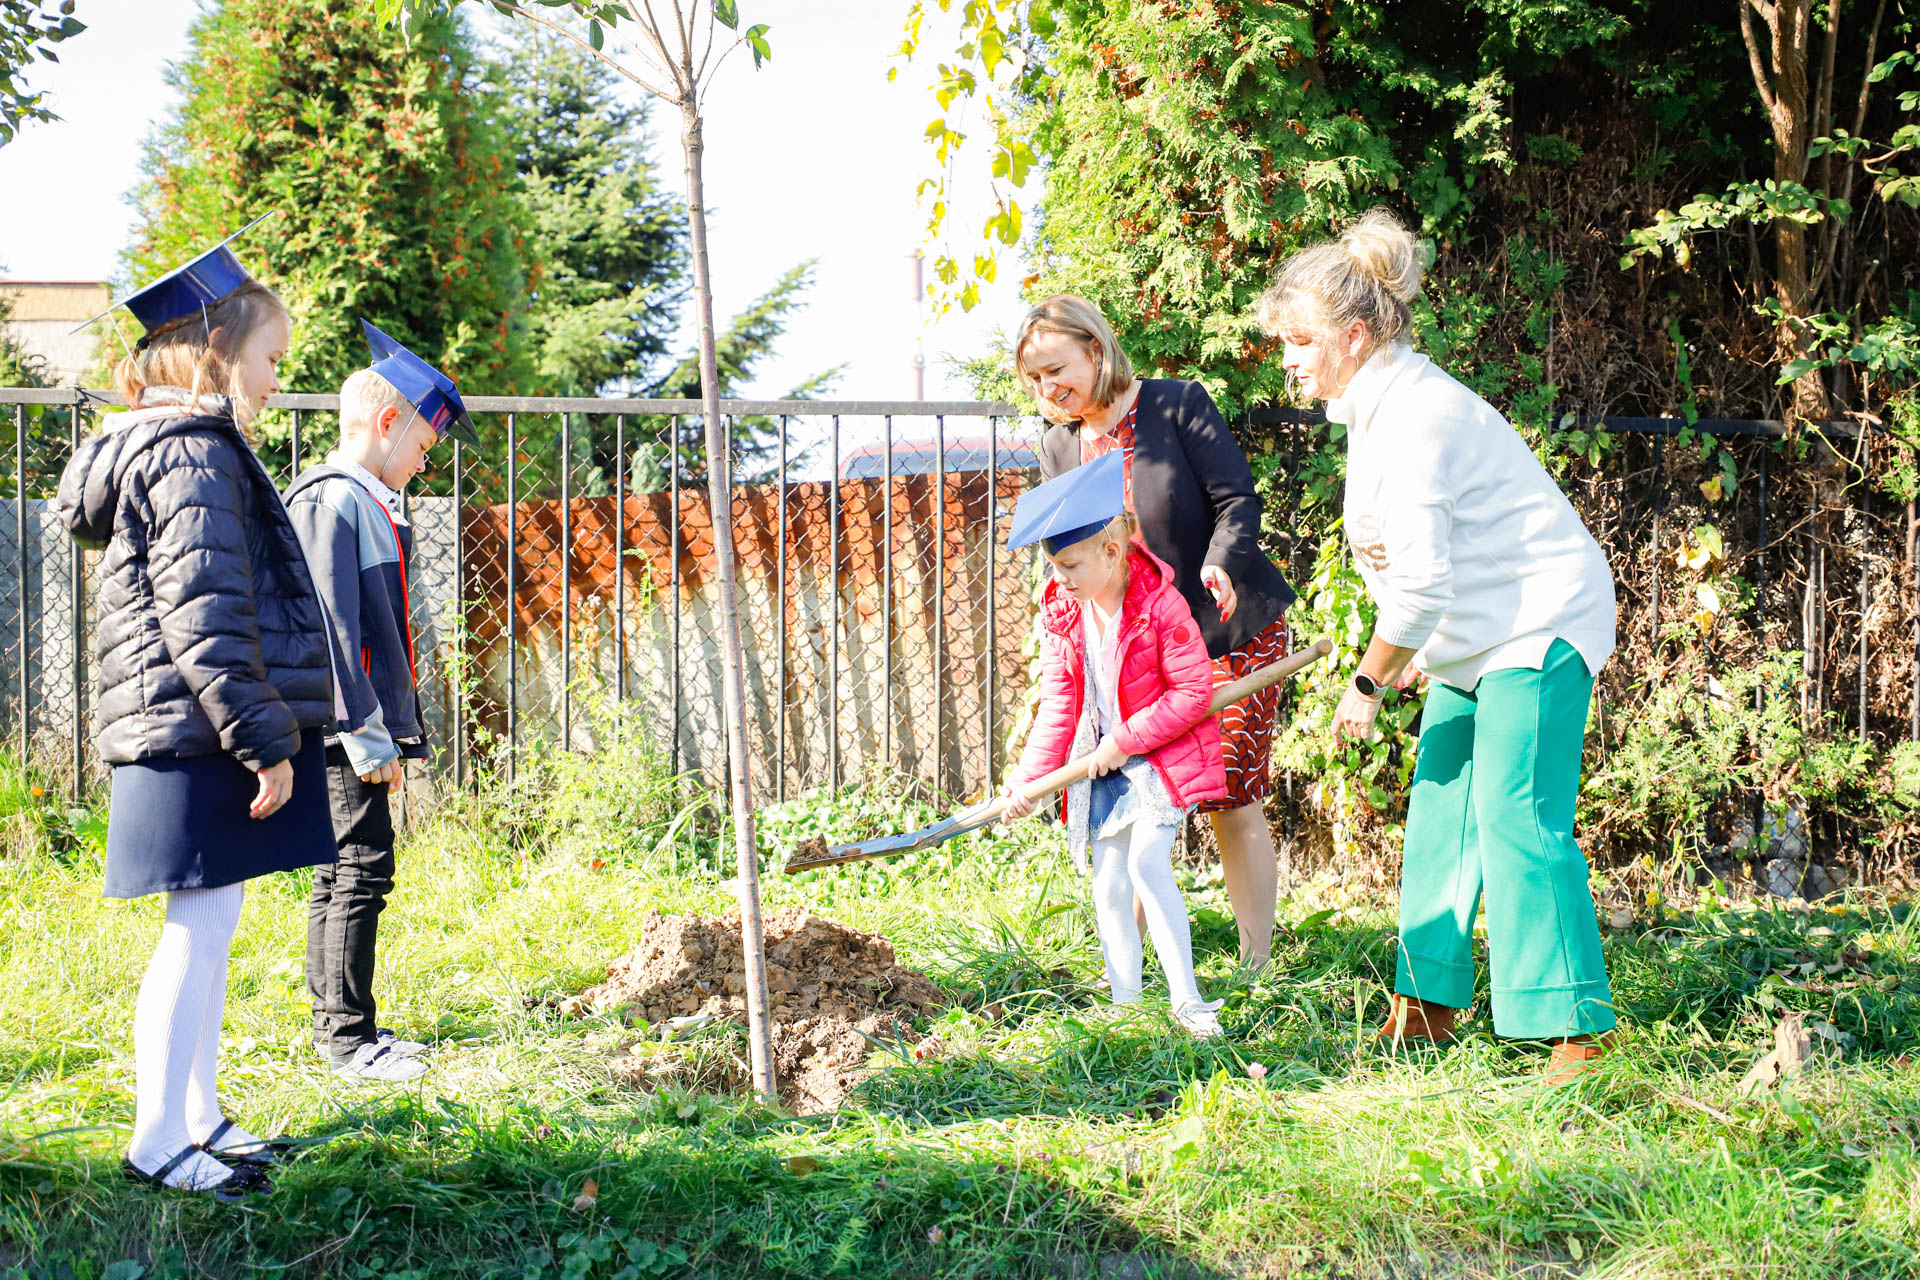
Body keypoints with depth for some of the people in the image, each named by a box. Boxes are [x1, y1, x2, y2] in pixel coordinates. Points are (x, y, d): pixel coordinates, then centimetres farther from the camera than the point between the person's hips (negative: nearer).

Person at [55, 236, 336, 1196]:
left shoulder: (160, 447, 19)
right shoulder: (193, 453, -14)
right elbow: (203, 615, -21)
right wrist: (264, 738, -20)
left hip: (189, 742, 11)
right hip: (202, 734, -11)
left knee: (210, 929, 15)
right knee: (198, 931, -6)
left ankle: (198, 1117, 23)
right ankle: (157, 1140, 1)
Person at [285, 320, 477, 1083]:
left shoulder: (369, 505, 19)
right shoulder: (332, 502, -13)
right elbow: (332, 627, -19)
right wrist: (365, 732, -21)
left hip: (359, 730, 10)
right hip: (345, 730, -10)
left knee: (341, 871, 14)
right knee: (362, 868, -8)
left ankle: (335, 1022, 22)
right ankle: (348, 1037, -3)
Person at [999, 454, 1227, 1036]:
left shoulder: (1160, 605, -17)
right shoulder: (1060, 614, 0)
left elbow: (1193, 693, -16)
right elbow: (1058, 703, 2)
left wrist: (1125, 742, -16)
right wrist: (1029, 775, -8)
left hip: (1161, 757, -6)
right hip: (1102, 766, 6)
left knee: (1146, 861, -21)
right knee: (1109, 885, 3)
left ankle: (1186, 998, -13)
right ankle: (1125, 1004, 11)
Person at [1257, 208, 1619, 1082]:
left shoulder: (1417, 413, -21)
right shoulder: (1376, 404, 11)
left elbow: (1420, 579, -23)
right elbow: (1411, 544, 17)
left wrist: (1368, 682, -12)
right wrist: (1369, 550, -7)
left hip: (1539, 625, -11)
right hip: (1476, 639, 11)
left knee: (1516, 818, -15)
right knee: (1439, 809, 10)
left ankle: (1580, 1028, -13)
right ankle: (1428, 1005, 18)